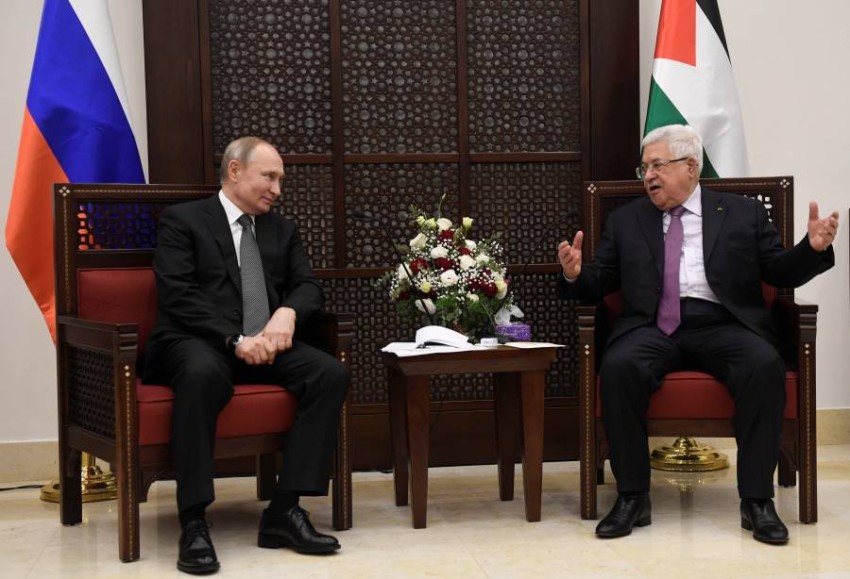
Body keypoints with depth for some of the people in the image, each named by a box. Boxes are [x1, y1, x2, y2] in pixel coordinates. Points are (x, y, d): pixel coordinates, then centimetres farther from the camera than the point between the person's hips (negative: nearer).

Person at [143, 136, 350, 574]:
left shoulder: (282, 229, 21)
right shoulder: (181, 220, 2)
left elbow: (309, 286, 13)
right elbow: (178, 296, -9)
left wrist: (288, 312, -11)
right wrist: (235, 340, -21)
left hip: (264, 345, 6)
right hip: (199, 344, -5)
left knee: (331, 373, -22)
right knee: (202, 373, -41)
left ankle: (284, 510, -22)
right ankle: (193, 522, -35)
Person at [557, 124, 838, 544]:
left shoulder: (743, 213, 15)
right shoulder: (625, 220, 19)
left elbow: (782, 274, 13)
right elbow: (600, 283, 17)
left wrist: (813, 248, -7)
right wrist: (575, 275, -6)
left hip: (724, 325, 0)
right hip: (654, 327, 1)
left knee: (765, 365, -33)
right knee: (618, 366, -32)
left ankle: (757, 500, -23)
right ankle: (632, 498, -22)